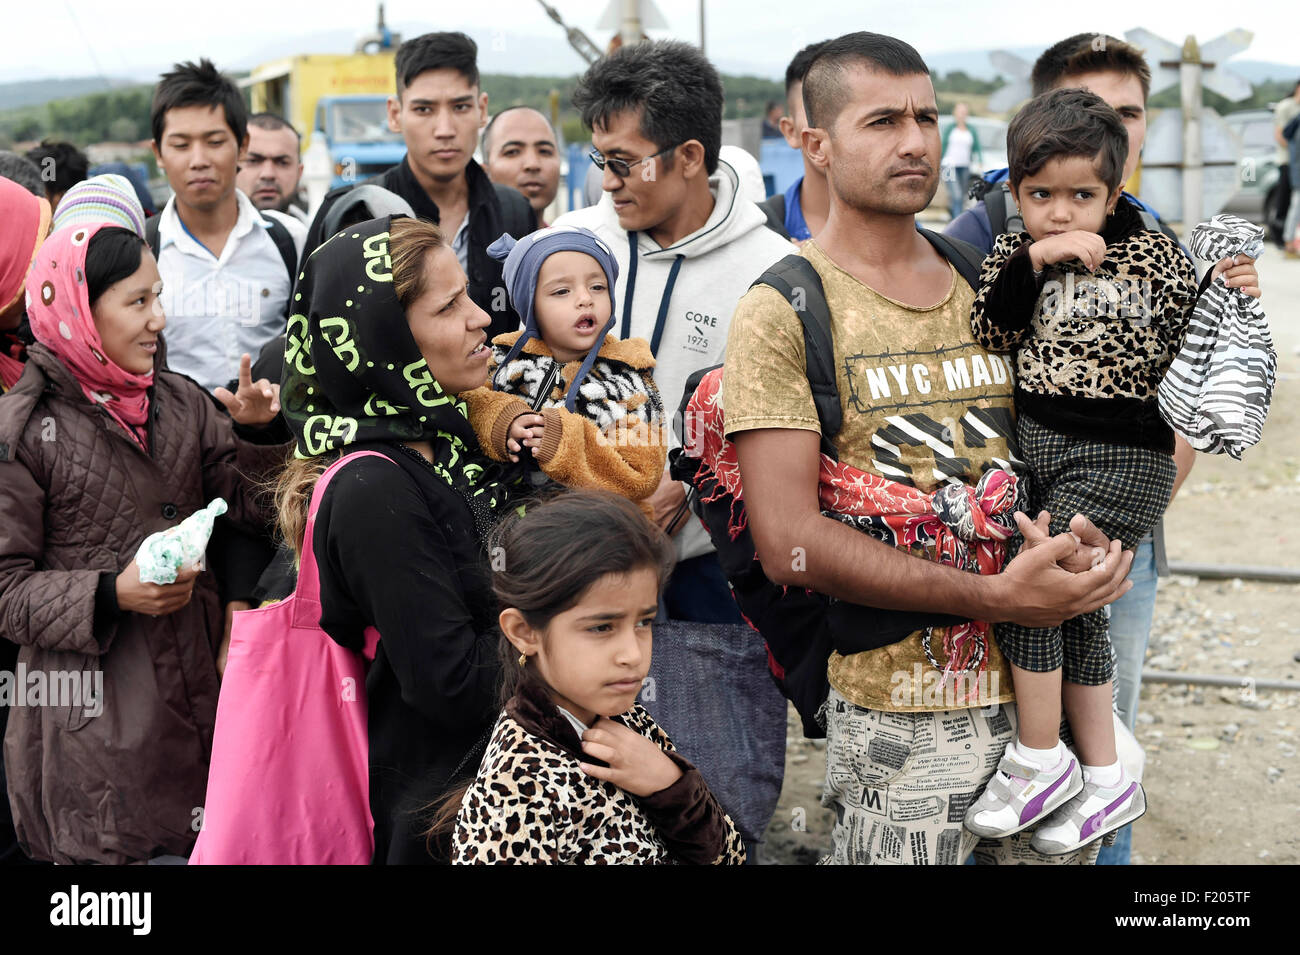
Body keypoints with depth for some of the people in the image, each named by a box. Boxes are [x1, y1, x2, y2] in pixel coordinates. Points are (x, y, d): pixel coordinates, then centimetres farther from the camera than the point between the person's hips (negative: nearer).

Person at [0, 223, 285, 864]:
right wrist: (111, 595, -21)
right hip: (90, 710, -5)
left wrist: (260, 432, -7)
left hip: (194, 686, 5)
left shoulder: (180, 402, 7)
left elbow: (251, 507, 9)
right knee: (105, 846, 5)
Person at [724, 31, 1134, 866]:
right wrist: (994, 596, -21)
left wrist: (1076, 537, -9)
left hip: (1041, 685, 5)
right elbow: (788, 543, -17)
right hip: (898, 711, -5)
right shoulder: (784, 311, -9)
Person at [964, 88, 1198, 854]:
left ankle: (1040, 762, 1)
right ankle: (1106, 779, 26)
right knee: (1075, 608, 12)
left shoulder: (1153, 255, -2)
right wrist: (1032, 262, -16)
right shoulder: (1012, 257, 4)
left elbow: (1191, 341, 8)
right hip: (1032, 442, 5)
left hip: (1121, 457, -4)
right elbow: (988, 340, -9)